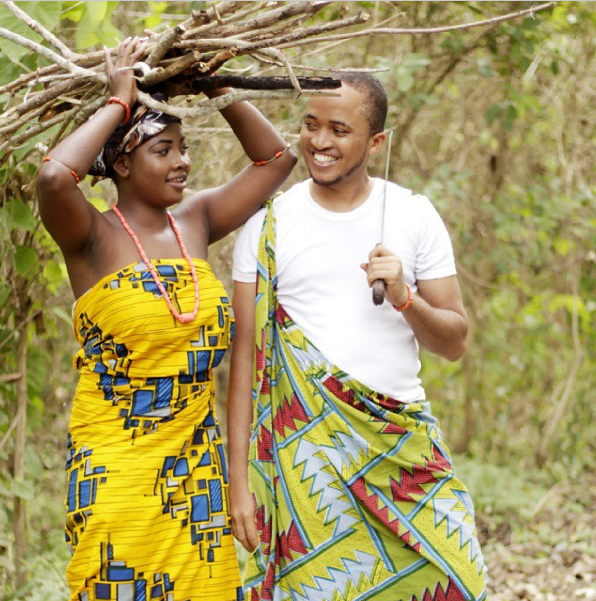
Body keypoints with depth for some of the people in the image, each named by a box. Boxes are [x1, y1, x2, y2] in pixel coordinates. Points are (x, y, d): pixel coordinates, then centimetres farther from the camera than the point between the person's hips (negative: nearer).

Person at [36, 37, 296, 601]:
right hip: (116, 465, -5)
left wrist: (216, 85, 6)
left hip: (198, 467, 5)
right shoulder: (93, 237, -7)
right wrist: (120, 100, -16)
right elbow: (53, 177, -29)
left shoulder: (196, 222, 9)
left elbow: (275, 158, 17)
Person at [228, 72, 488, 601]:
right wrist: (239, 479, -4)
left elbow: (455, 343, 7)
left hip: (404, 441, 1)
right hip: (305, 448, -1)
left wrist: (405, 299, -14)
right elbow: (245, 355, 1)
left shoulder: (414, 215, 5)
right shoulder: (268, 224, 2)